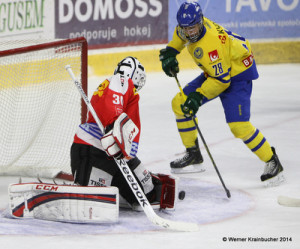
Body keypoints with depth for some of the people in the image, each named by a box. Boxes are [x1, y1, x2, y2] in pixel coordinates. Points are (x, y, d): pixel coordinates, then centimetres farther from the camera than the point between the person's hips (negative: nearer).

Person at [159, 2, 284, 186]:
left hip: (237, 75, -10)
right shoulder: (191, 25, -12)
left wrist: (199, 96, -31)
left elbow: (222, 79, -30)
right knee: (179, 103, 5)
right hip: (214, 71, 10)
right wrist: (170, 51, 6)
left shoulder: (211, 44, -37)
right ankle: (193, 155, 16)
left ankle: (272, 163, -6)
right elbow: (181, 33, 16)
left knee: (238, 125, -23)